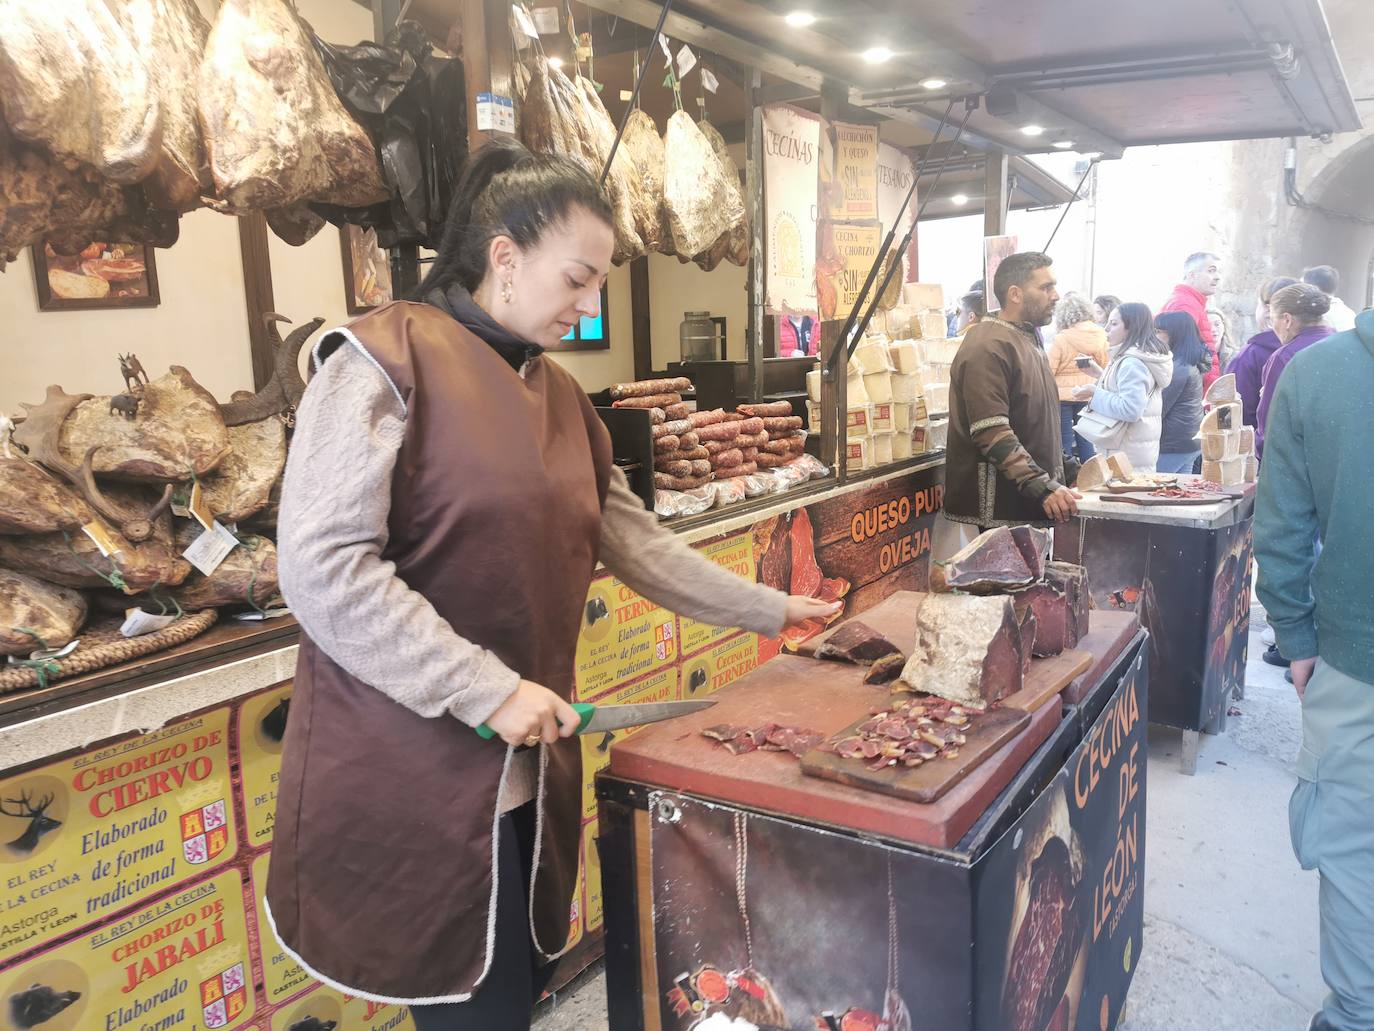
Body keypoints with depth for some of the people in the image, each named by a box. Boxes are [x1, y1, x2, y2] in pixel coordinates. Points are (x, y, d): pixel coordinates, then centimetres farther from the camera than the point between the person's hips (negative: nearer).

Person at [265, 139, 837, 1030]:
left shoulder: (561, 396, 11)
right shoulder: (385, 361, -13)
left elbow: (633, 539, 15)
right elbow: (322, 566, -20)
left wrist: (771, 611, 14)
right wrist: (488, 691, -21)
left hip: (525, 774, 7)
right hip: (412, 782, -7)